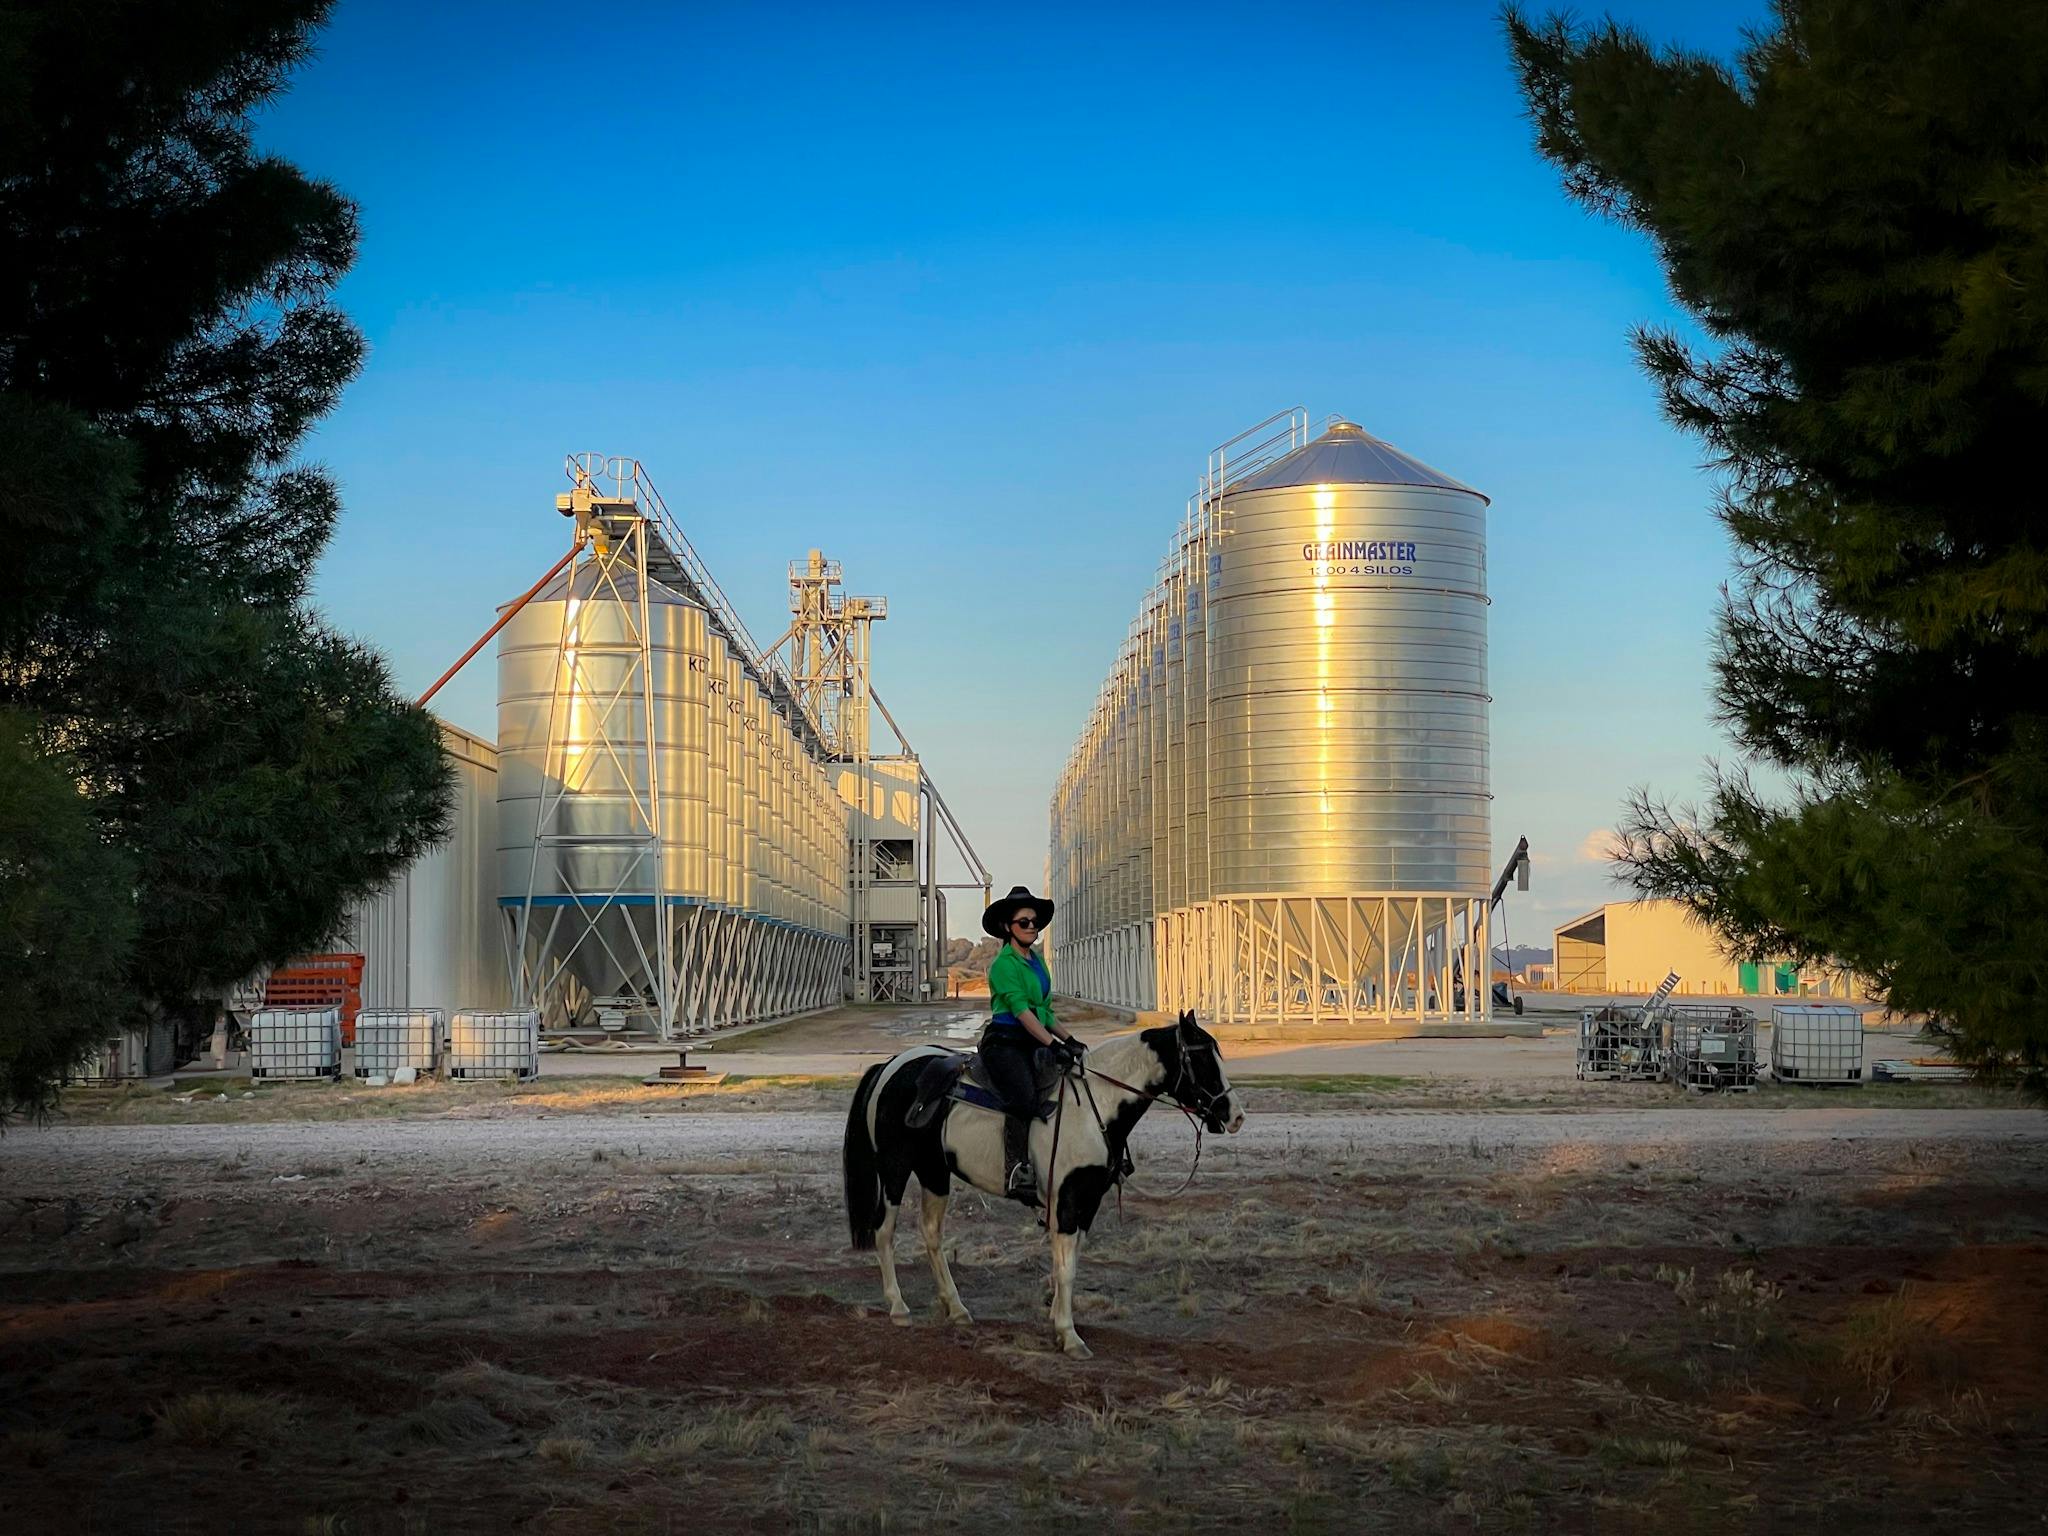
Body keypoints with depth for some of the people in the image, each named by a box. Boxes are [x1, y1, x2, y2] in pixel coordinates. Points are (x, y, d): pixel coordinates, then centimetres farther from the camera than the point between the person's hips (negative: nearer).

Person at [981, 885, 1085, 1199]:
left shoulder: (1037, 961, 18)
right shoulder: (1004, 964, -8)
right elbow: (1021, 1010, -18)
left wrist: (1070, 1040, 14)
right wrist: (1054, 1044, -24)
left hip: (1032, 1044, 9)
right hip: (1004, 1043, -9)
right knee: (1025, 1098, -30)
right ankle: (1017, 1173, -29)